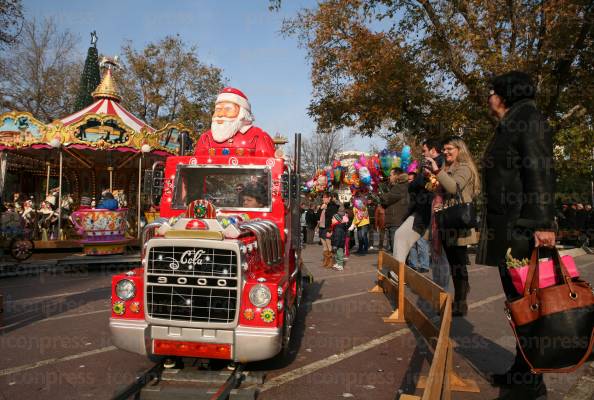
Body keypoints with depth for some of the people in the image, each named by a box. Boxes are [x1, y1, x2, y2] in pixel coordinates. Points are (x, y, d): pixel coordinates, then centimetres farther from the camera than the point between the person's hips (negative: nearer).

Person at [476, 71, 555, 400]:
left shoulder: (527, 117, -5)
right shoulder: (507, 126, 21)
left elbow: (540, 171, -16)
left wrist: (543, 223, -23)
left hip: (522, 228, -10)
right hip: (505, 227, 10)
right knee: (516, 299, 15)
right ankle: (521, 369, 27)